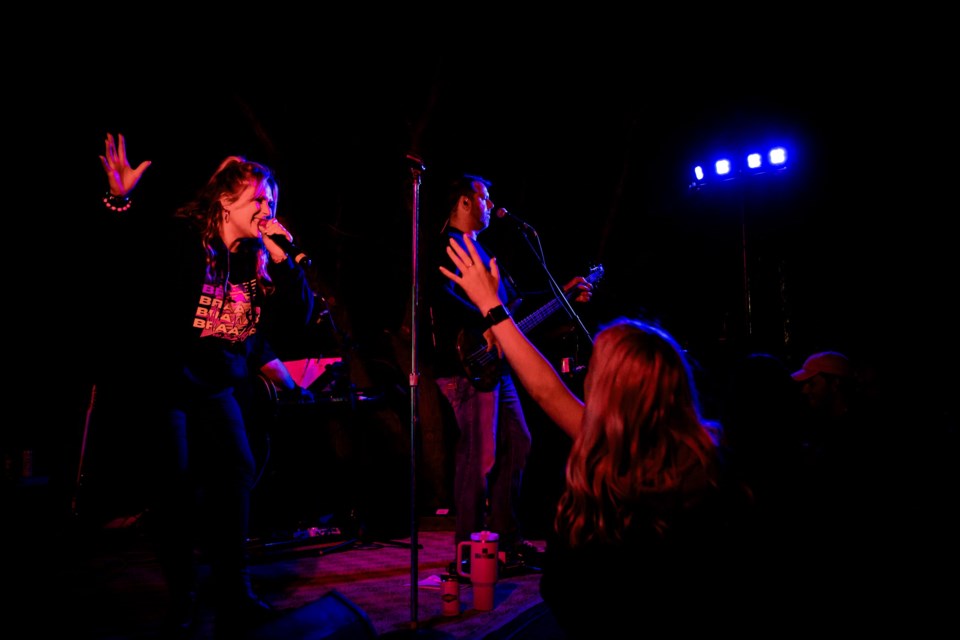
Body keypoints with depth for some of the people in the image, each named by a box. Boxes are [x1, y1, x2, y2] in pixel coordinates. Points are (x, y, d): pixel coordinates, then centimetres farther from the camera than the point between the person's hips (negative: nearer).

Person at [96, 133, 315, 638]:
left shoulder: (259, 258, 3)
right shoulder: (178, 237, -8)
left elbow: (298, 318, -3)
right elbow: (122, 242, -15)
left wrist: (282, 258, -11)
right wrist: (119, 199, -33)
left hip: (219, 386, 4)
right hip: (165, 379, -4)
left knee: (237, 471, -9)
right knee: (178, 482, -6)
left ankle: (233, 594, 3)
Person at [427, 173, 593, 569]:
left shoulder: (477, 248, 23)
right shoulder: (449, 246, -7)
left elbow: (511, 298, 26)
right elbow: (440, 294, -26)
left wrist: (564, 294, 26)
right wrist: (485, 323, -29)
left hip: (495, 366, 10)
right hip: (469, 368, -10)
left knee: (516, 444, 14)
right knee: (480, 456, -7)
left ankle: (506, 537, 25)